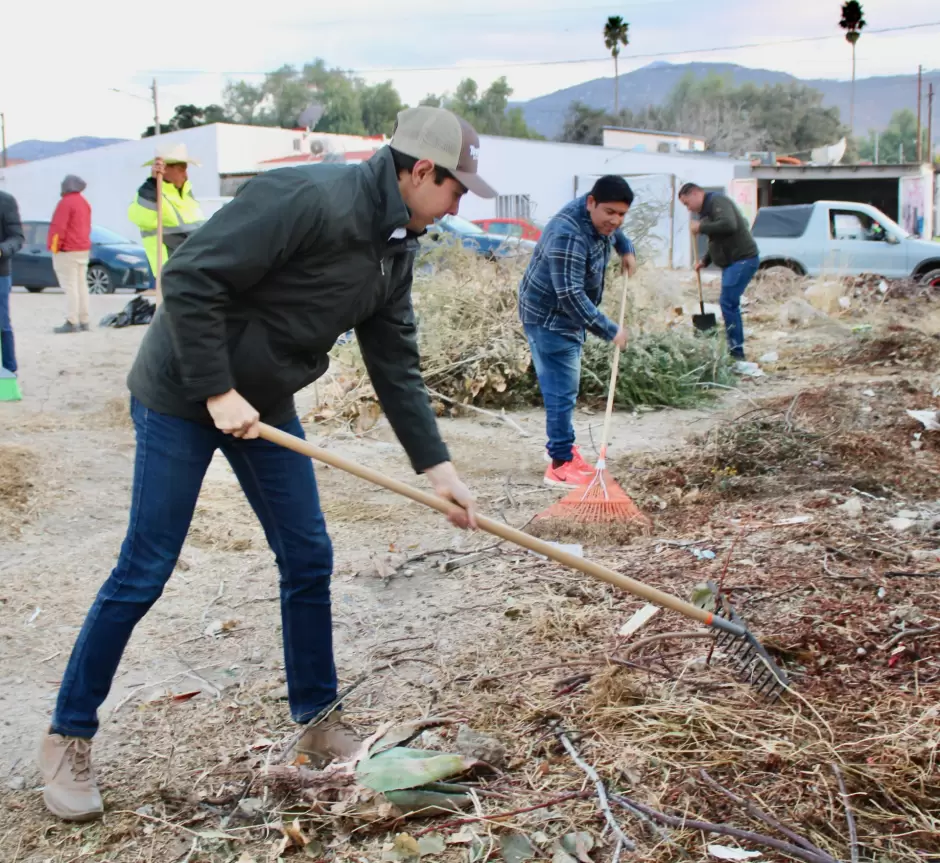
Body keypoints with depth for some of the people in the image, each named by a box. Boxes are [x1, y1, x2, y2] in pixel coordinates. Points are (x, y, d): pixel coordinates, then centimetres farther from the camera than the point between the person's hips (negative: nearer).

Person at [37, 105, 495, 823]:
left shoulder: (396, 250, 4)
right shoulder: (310, 199, -25)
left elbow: (397, 367, 8)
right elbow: (190, 278, -26)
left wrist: (437, 466, 2)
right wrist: (217, 391, -23)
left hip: (264, 404, 8)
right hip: (181, 395, -8)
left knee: (309, 560, 8)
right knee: (144, 572, -2)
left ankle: (319, 724, 23)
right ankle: (68, 736, 16)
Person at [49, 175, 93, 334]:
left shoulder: (66, 202, -15)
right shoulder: (84, 203, 15)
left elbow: (59, 227, -18)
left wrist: (54, 246, -10)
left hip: (67, 251, -9)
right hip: (83, 249, 9)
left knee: (70, 286, -10)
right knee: (81, 285, 9)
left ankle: (72, 322, -13)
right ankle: (83, 321, 11)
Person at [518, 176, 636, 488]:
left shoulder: (597, 216, -2)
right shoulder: (568, 236, -32)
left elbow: (612, 232, 27)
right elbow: (570, 296, -36)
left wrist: (626, 249, 11)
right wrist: (610, 331, -31)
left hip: (568, 313, 10)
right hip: (548, 317, -10)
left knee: (565, 385, 19)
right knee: (562, 389, -10)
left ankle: (561, 445, 33)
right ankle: (560, 463, -5)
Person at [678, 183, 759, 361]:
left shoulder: (717, 201, -11)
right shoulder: (706, 210, 20)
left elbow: (729, 225, -28)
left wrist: (701, 228, -19)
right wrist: (705, 261, 13)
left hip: (743, 259, -11)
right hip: (731, 262, 11)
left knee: (728, 303, -14)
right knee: (729, 304, 12)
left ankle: (736, 351, -12)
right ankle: (735, 349, 19)